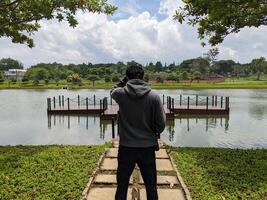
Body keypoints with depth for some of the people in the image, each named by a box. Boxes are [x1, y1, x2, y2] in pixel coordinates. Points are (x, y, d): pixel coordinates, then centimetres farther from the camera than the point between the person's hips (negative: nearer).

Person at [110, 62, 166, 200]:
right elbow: (161, 123, -6)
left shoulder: (120, 94, -11)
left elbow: (112, 91, 16)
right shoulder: (154, 96, -12)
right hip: (148, 147, 0)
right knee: (151, 186, 18)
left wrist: (124, 80, 8)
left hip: (126, 147, 1)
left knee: (122, 186, 18)